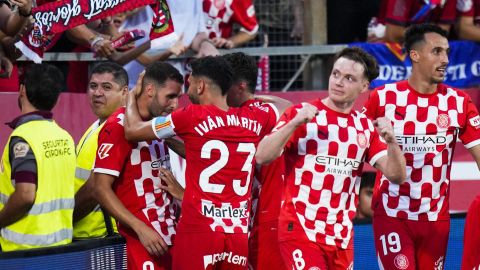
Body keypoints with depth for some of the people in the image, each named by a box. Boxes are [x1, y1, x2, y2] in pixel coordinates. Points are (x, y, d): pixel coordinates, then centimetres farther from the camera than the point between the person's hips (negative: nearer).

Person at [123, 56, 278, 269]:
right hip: (238, 233, 4)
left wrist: (132, 97, 23)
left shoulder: (192, 117, -6)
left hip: (198, 230, -4)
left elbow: (133, 130, 5)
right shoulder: (255, 120, 6)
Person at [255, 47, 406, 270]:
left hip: (341, 238, 5)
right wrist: (294, 124, -24)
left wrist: (391, 141, -13)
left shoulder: (366, 128, 9)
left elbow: (397, 175, 4)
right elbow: (262, 157, -13)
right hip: (300, 231, -5)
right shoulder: (300, 114, -3)